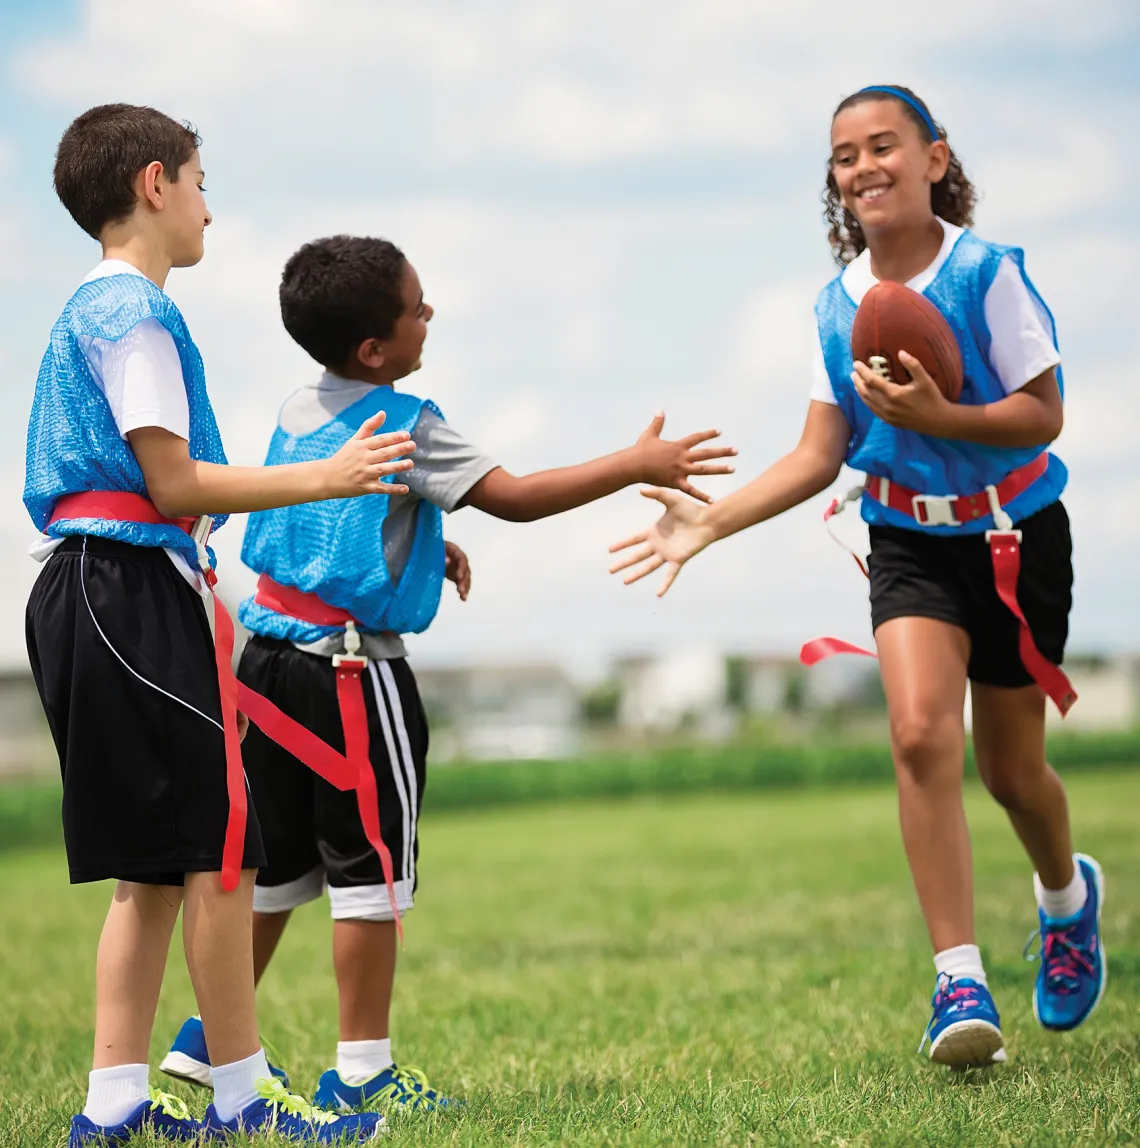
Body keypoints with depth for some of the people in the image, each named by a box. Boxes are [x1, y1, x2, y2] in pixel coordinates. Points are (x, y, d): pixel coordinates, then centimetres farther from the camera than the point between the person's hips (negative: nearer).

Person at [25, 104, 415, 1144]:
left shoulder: (92, 311, 21)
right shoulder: (134, 314, -10)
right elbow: (175, 486, -16)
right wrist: (327, 478, -12)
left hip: (90, 595, 11)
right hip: (136, 595, -11)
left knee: (155, 863, 11)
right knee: (217, 844, -6)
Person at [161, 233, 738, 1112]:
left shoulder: (299, 414, 12)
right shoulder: (404, 425, -12)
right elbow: (515, 497, -15)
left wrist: (427, 547, 30)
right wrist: (636, 465, -10)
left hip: (275, 657, 8)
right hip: (352, 668, -8)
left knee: (276, 862, 17)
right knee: (372, 866, 0)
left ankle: (212, 1038, 23)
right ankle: (363, 1071, 3)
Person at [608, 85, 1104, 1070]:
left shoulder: (987, 272, -14)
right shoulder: (840, 303, -1)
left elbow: (1043, 415, -14)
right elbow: (820, 455, 3)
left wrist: (933, 415, -29)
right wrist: (708, 522, -6)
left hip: (1016, 537, -3)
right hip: (911, 544, 3)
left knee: (1011, 772, 7)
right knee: (921, 734, -20)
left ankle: (1069, 896, 43)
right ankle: (961, 982, -18)